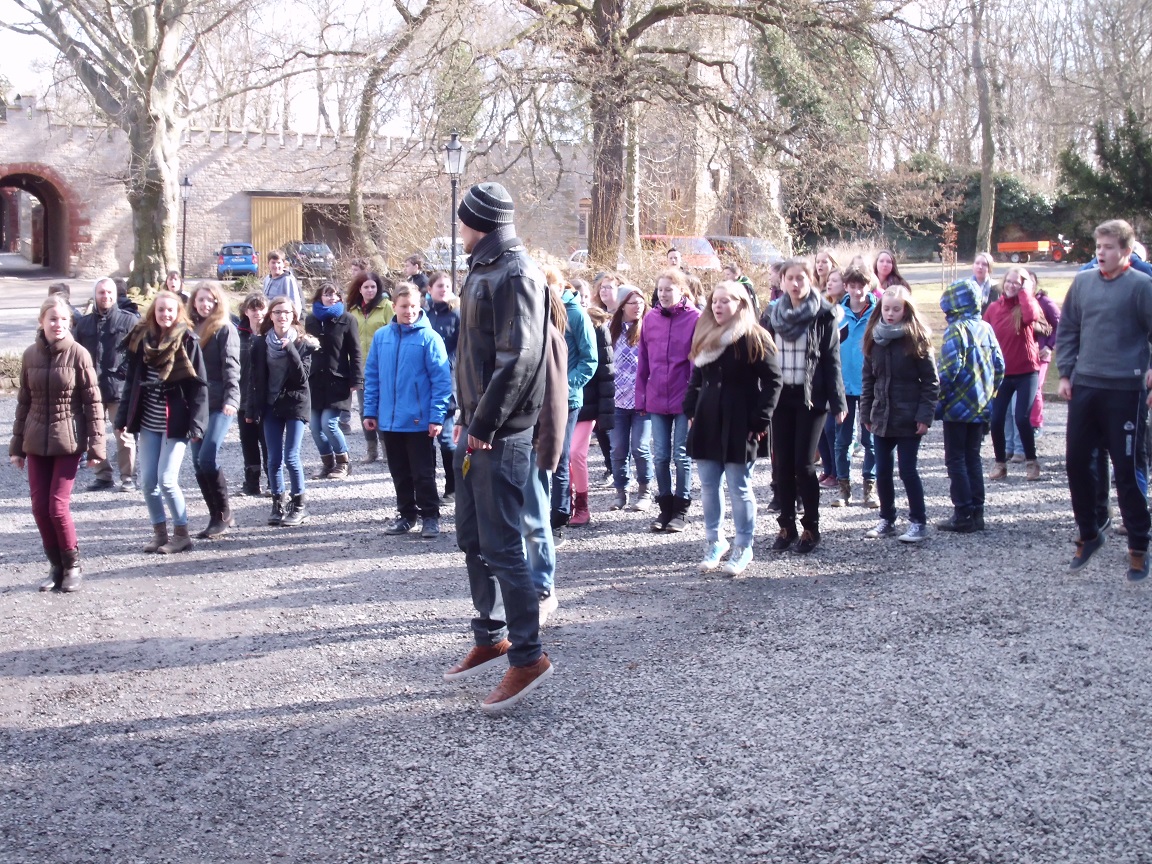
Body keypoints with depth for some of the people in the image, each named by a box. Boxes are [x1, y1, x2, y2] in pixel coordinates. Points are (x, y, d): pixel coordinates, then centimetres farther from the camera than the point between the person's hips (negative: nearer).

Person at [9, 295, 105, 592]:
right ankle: (56, 565, 19)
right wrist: (16, 445, 10)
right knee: (39, 506, 4)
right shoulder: (30, 354, 2)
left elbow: (93, 402, -7)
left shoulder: (78, 354, -8)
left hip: (68, 441, -4)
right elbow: (24, 401, 9)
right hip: (36, 441, 4)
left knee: (58, 506, -6)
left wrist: (95, 445, -10)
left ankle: (72, 566, 12)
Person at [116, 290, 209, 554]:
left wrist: (195, 423, -15)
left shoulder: (187, 341, -6)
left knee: (167, 480, -8)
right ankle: (159, 533, 19)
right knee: (147, 481, 5)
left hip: (175, 423, -5)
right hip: (148, 423, 5)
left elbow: (199, 385, -9)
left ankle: (181, 534, 6)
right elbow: (131, 381, 9)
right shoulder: (142, 339, 6)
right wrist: (123, 418, 5)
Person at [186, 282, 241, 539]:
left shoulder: (225, 329, -2)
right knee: (199, 463, 5)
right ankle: (218, 518, 13)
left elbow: (231, 366, -10)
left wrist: (231, 399, -23)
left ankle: (224, 513, -1)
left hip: (220, 405, -7)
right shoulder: (191, 329, 15)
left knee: (207, 459, -16)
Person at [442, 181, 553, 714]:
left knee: (500, 545, -7)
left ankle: (528, 657, 1)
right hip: (475, 427, 10)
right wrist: (468, 415, 15)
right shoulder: (483, 270, 16)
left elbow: (518, 357, -22)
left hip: (500, 434, -10)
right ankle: (491, 637, 29)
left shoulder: (515, 274, -15)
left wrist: (486, 423, -19)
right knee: (472, 539, 16)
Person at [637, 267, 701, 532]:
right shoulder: (651, 319, 5)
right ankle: (665, 507, 19)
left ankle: (681, 510, 15)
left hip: (684, 400, -4)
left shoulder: (695, 319, -6)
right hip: (656, 399, 4)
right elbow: (643, 361, 7)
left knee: (682, 456, 5)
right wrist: (641, 398, 5)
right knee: (660, 456, 8)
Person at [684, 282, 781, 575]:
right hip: (707, 422, 6)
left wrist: (759, 421, -14)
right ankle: (714, 542, 22)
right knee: (708, 487, 10)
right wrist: (691, 411, 9)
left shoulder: (755, 339, -8)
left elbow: (772, 381, -11)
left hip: (738, 426, -6)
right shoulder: (705, 336, 13)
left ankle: (743, 547, 11)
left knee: (739, 488, 0)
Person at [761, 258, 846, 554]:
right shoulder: (772, 314, 7)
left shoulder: (824, 315, -3)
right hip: (781, 396, 4)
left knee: (803, 464, -5)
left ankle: (811, 528, 7)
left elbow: (832, 360, -4)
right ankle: (787, 526, 14)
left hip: (811, 398, -4)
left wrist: (838, 402, -7)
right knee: (782, 463, 5)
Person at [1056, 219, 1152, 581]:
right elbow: (1067, 331, 13)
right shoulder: (1083, 281, 7)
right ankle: (1088, 534, 27)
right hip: (1083, 388, 5)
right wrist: (1065, 373, 7)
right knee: (1076, 463, 9)